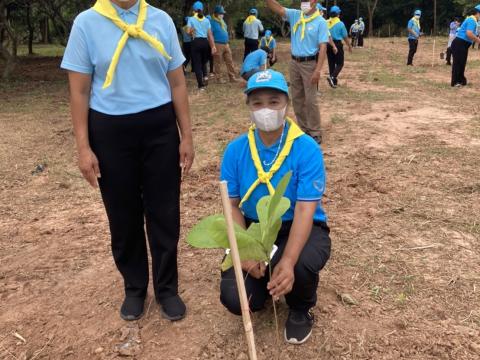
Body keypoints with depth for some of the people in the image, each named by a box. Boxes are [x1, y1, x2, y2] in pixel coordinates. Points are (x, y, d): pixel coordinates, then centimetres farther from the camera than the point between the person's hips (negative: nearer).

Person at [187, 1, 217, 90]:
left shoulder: (191, 19, 2)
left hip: (196, 42, -3)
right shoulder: (206, 20, 10)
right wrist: (213, 46, 2)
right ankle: (205, 76, -2)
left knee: (197, 64, 3)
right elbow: (210, 34, 4)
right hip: (205, 42, 3)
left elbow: (189, 31, -6)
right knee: (204, 61, 24)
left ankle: (201, 85, -1)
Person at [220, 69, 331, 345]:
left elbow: (305, 210, -23)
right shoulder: (236, 150, -6)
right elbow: (232, 206, -4)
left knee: (301, 265, -37)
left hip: (299, 228, -2)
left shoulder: (307, 149, -17)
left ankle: (302, 308, 3)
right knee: (235, 299, -18)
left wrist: (288, 261, -38)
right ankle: (267, 282, 22)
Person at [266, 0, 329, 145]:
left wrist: (318, 69, -20)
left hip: (310, 63, -6)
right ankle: (303, 128, 22)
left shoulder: (320, 22, -8)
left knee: (310, 99, -5)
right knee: (297, 98, 10)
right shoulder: (295, 15, 6)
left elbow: (323, 47, -13)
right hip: (294, 62, 6)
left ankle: (315, 132, 3)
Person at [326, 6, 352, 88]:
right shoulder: (340, 23, -8)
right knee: (340, 63, 2)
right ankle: (332, 77, -21)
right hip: (337, 44, -5)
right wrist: (349, 46, 11)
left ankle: (334, 82, 16)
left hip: (328, 45, 5)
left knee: (331, 63, 12)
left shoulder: (326, 23, 2)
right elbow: (345, 37, -3)